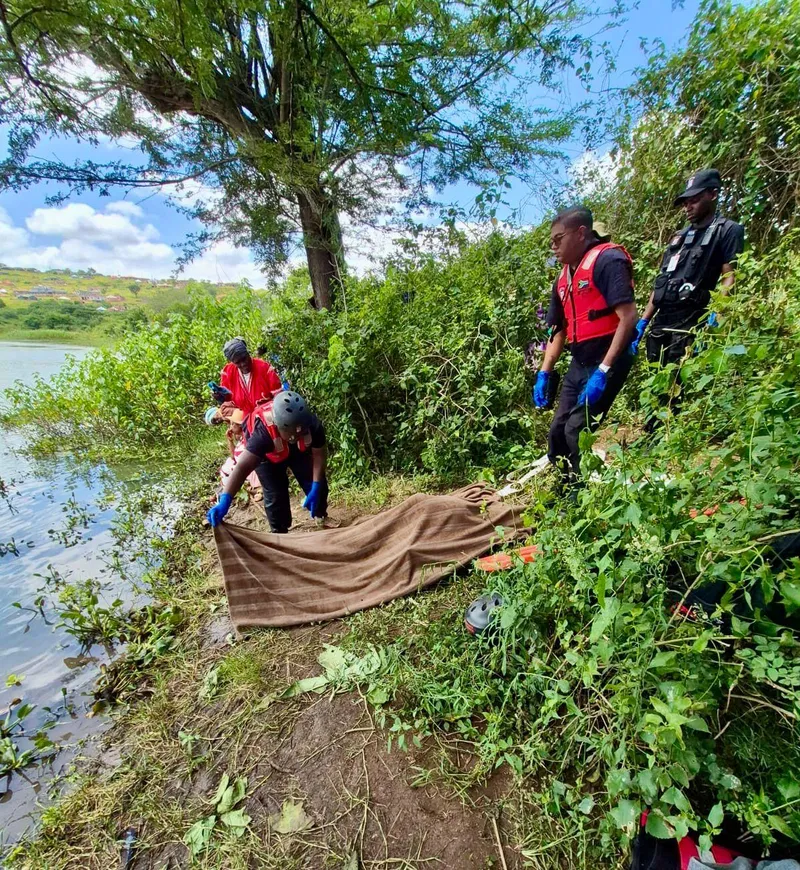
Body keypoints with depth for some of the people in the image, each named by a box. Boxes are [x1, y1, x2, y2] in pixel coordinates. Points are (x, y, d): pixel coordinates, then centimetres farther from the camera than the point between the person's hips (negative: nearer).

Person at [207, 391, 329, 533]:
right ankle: (280, 533, 17)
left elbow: (319, 454, -23)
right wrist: (224, 501, -64)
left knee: (318, 486, 2)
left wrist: (316, 487, -29)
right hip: (268, 456, -2)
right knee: (275, 496, -10)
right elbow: (242, 467, -53)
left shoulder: (313, 424, -37)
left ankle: (320, 515, 33)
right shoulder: (263, 433, -46)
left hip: (299, 451, 3)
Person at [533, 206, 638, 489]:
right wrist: (544, 374, 8)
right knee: (558, 430, 8)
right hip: (579, 363, 9)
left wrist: (603, 371, -25)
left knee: (578, 430, -13)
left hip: (606, 360, -8)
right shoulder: (564, 278, 15)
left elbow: (628, 316, -19)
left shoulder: (607, 260, -11)